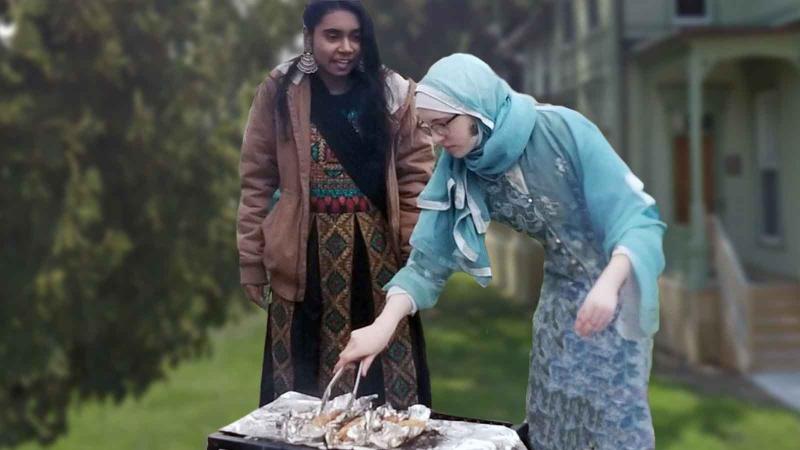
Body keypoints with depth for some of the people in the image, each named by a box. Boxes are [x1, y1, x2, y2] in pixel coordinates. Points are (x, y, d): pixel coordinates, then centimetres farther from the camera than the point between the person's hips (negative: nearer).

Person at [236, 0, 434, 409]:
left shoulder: (392, 92, 3)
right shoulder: (279, 93, 1)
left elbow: (416, 174, 2)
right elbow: (257, 182, 2)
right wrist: (252, 261, 0)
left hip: (377, 254, 1)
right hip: (306, 256, 0)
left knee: (387, 379, 5)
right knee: (303, 388, 7)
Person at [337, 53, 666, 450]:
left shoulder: (563, 131, -24)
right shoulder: (459, 170, -10)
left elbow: (637, 217, -24)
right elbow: (429, 258, -9)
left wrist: (608, 285, -40)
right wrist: (384, 325, -23)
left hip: (617, 286, -5)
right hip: (561, 292, 5)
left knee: (613, 416, 0)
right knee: (552, 416, 11)